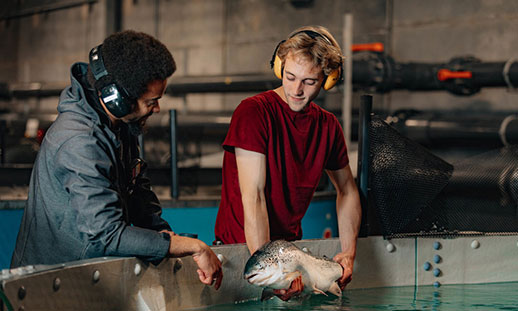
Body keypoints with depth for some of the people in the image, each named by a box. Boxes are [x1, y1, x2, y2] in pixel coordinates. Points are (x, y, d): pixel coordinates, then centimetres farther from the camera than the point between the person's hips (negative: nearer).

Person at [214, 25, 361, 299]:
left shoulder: (328, 126, 5)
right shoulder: (253, 112, -14)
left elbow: (347, 189, 18)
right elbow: (253, 196, -20)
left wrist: (348, 252, 4)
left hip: (290, 243, 5)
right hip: (242, 247, -5)